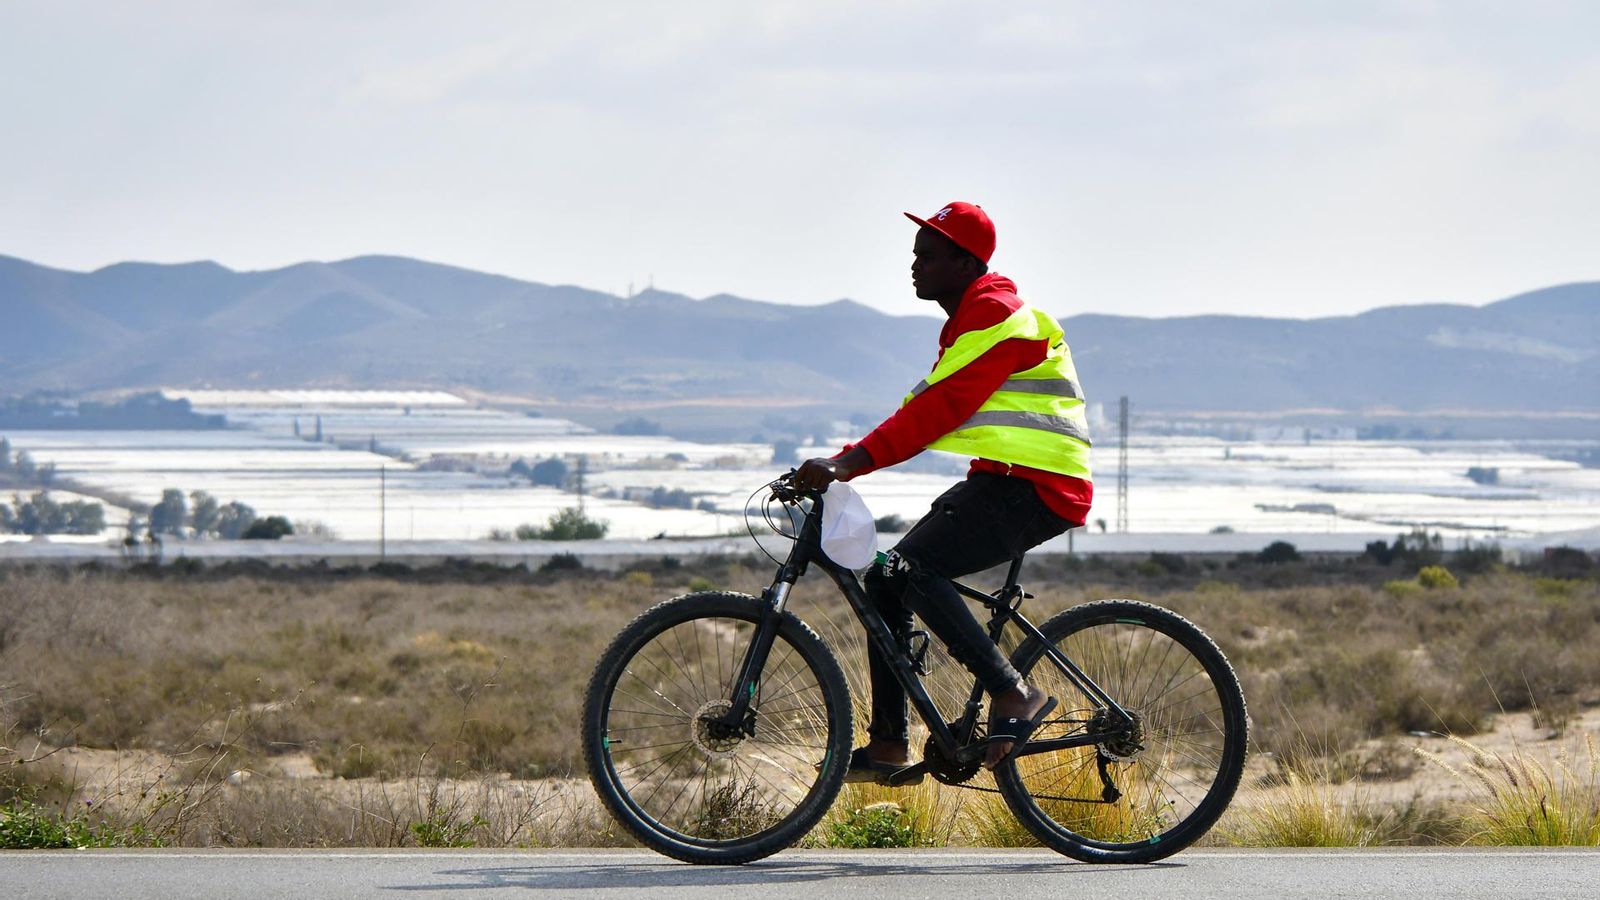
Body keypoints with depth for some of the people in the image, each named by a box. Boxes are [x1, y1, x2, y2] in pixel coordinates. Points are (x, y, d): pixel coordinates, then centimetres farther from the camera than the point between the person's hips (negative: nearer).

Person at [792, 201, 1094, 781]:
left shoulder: (997, 319, -14)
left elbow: (939, 408, -26)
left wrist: (850, 462, -33)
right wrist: (840, 464, 10)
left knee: (911, 569, -25)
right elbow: (924, 411, 19)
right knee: (885, 579, 5)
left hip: (1035, 490, -10)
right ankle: (888, 745, 7)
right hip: (1001, 482, 10)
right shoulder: (970, 321, 20)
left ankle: (1015, 695, -18)